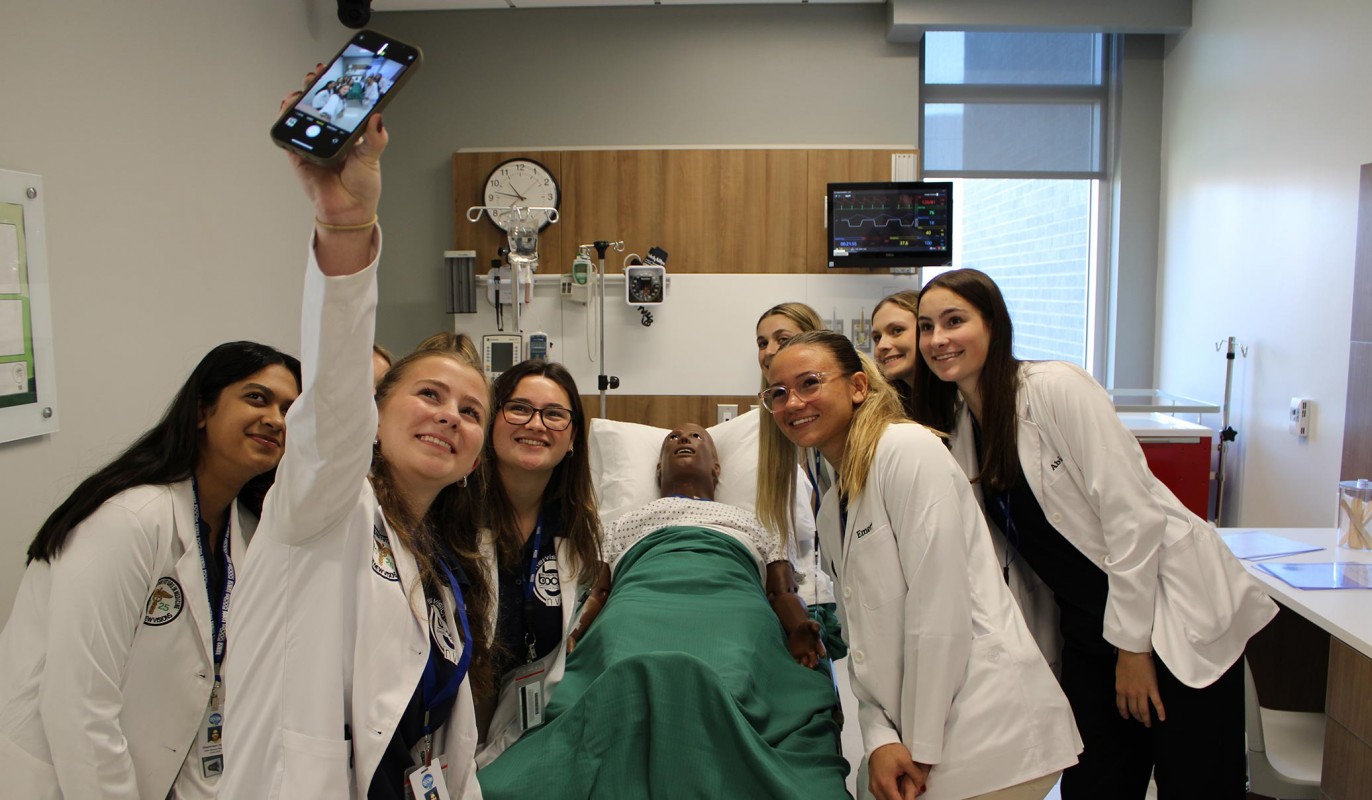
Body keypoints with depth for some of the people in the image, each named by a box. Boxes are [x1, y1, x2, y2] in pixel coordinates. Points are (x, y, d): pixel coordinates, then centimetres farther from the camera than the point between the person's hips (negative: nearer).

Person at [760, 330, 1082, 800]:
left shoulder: (907, 448, -12)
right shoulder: (831, 511, 14)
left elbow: (941, 607, -17)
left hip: (989, 731, -7)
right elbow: (866, 638, 9)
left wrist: (921, 748, -13)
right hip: (920, 731, 7)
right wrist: (881, 740, -5)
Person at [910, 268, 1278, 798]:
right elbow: (995, 546, 11)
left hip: (1173, 613, -6)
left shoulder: (1056, 387, -17)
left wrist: (1132, 644, -16)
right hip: (1088, 629, 6)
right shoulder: (959, 422, 5)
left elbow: (1131, 513, -19)